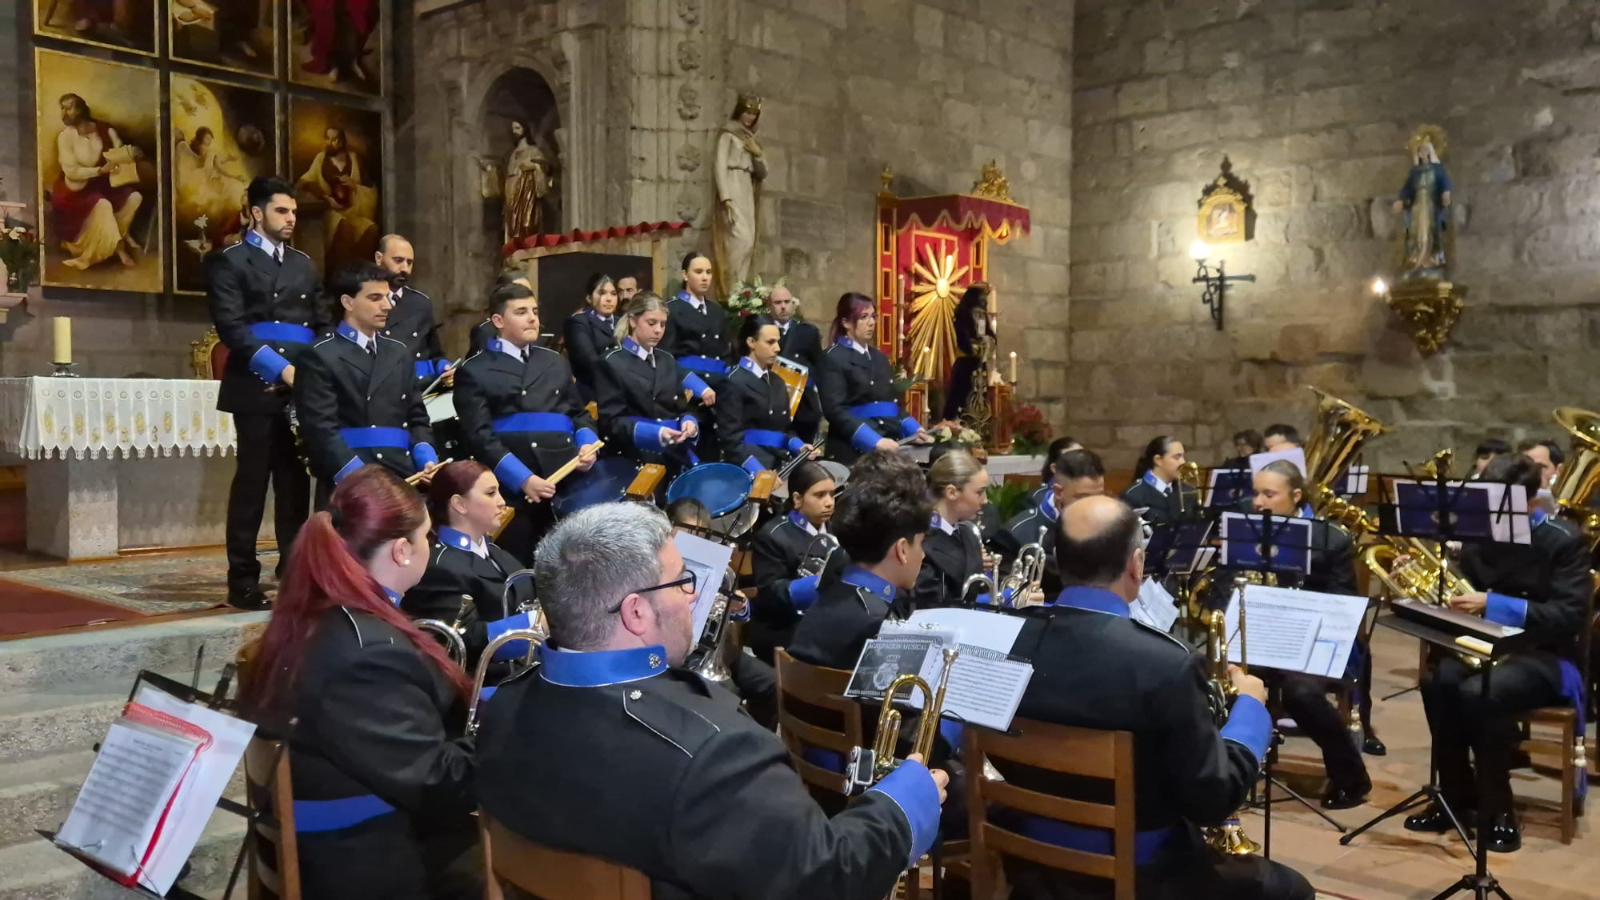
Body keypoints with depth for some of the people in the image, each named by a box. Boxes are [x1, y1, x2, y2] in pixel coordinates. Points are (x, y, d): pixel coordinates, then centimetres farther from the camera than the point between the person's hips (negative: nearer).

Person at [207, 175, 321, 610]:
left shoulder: (303, 264, 20)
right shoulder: (229, 261, 2)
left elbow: (321, 324, 18)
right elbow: (232, 327, -9)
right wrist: (281, 368, -17)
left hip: (303, 387, 5)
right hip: (257, 387, -5)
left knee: (296, 481, 6)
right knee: (252, 480, -1)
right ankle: (243, 579, 6)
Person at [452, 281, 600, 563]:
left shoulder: (555, 362, 23)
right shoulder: (475, 370, 5)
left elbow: (579, 413, 23)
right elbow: (479, 436, -5)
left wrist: (588, 444, -1)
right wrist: (522, 478, -17)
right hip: (513, 486, -4)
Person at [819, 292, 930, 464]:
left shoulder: (880, 357, 19)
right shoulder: (834, 358, -3)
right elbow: (835, 410, -14)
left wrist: (914, 430, 5)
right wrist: (875, 441, -22)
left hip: (889, 445, 6)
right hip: (854, 450, -6)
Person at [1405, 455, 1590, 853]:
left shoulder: (1564, 542, -10)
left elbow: (1569, 617, -19)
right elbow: (1457, 593, 12)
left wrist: (1493, 604, -28)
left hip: (1546, 656, -5)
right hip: (1489, 646, 5)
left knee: (1480, 693, -35)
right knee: (1437, 680, -28)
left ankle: (1497, 809, -15)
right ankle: (1456, 797, -10)